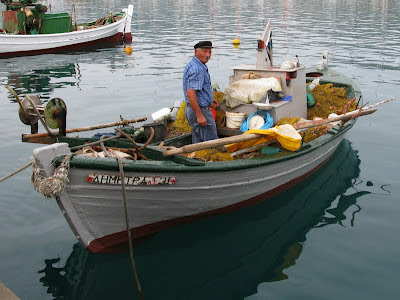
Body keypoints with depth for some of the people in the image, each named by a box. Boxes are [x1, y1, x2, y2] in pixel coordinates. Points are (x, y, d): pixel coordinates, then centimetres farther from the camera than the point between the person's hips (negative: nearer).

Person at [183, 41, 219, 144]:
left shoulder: (199, 66, 14)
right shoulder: (196, 69, -20)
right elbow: (190, 93, -28)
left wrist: (208, 99, 28)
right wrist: (199, 115, -27)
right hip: (200, 110, -11)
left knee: (198, 142, 16)